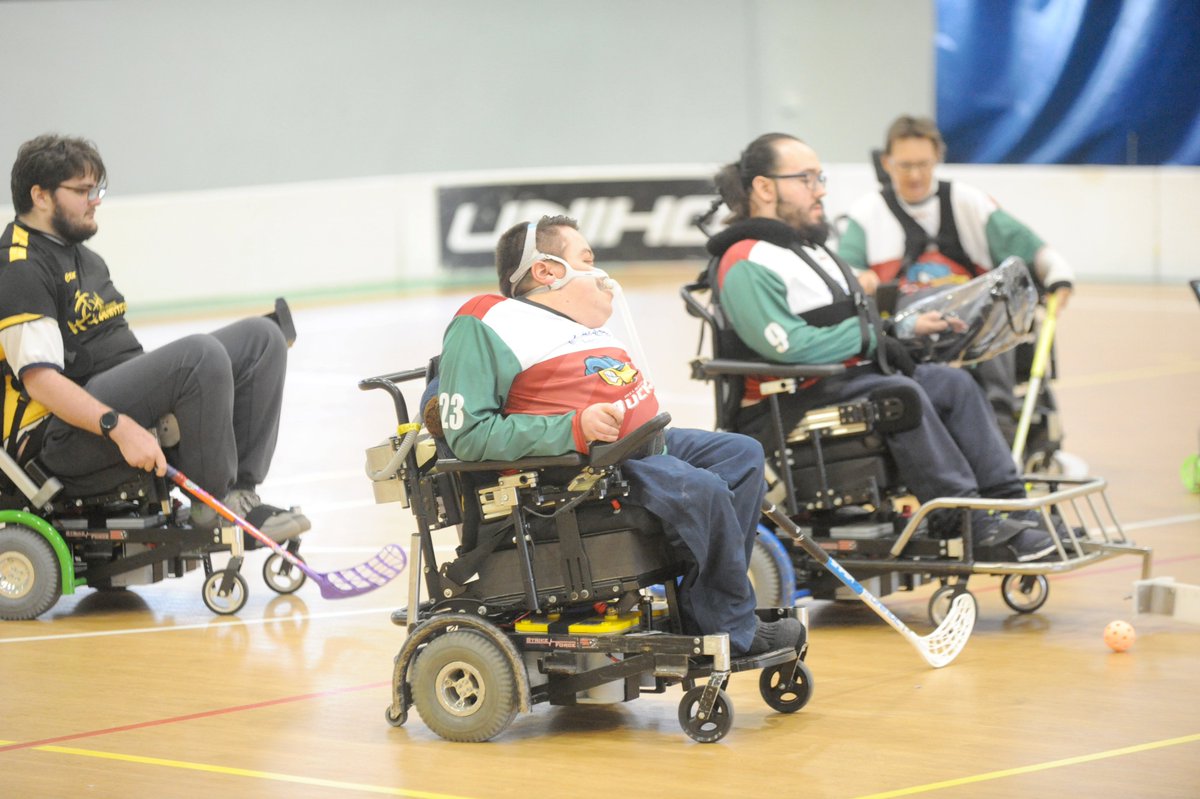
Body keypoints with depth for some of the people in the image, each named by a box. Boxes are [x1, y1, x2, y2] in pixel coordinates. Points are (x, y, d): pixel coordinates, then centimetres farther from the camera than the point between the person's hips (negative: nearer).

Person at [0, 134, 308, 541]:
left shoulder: (84, 258, 21)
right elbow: (39, 379, -23)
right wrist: (120, 428, -32)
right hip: (64, 434, -10)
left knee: (261, 337, 1)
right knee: (201, 354, -31)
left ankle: (240, 489, -8)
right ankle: (216, 501, -16)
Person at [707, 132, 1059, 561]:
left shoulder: (808, 245, 22)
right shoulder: (747, 264, -14)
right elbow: (790, 346, -23)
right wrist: (872, 340, -13)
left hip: (851, 374, 10)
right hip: (789, 403, -10)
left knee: (954, 383, -3)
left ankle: (1009, 505, -9)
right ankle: (969, 523, -29)